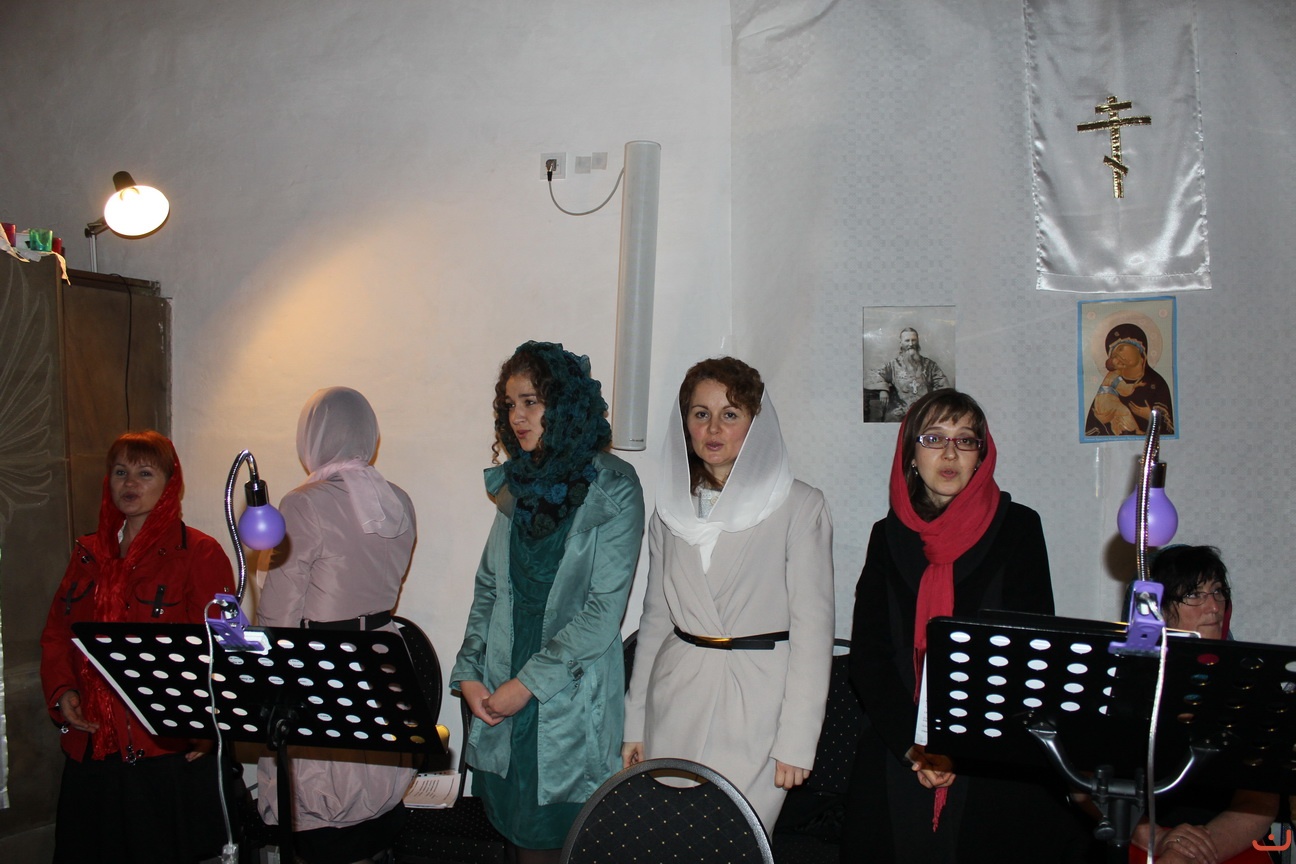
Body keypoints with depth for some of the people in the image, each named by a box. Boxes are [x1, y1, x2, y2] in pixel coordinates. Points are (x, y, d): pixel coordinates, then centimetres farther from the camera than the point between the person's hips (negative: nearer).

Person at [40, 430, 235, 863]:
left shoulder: (199, 554, -4)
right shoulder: (88, 554, 14)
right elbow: (56, 631, 17)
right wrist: (61, 690, 1)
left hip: (169, 748, -5)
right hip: (91, 745, 5)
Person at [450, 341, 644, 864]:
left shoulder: (612, 488, -9)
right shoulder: (518, 482, 11)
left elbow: (603, 609, -13)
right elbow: (489, 585, 14)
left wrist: (527, 683, -13)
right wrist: (469, 671, 2)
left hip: (571, 697, -5)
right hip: (502, 693, 5)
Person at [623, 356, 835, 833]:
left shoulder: (798, 505, -5)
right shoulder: (672, 507, 9)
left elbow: (812, 627, -6)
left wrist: (797, 740, -9)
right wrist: (634, 723, 12)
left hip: (756, 701, -4)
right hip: (677, 700, 4)